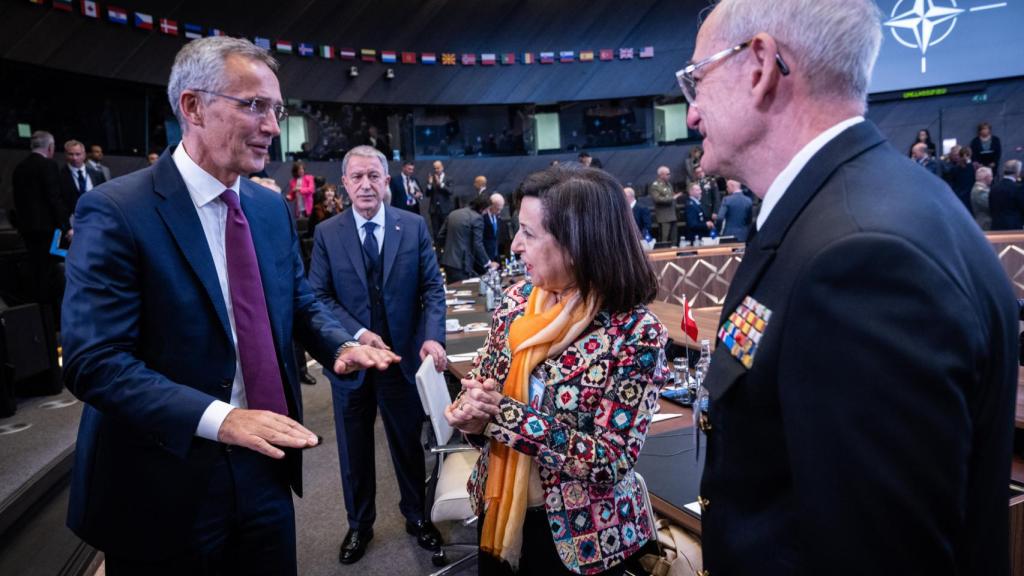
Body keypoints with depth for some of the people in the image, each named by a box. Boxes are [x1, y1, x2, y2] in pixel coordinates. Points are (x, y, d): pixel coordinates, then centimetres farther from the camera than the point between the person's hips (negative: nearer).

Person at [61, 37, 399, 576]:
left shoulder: (271, 207, 6)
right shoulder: (116, 211, -15)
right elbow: (93, 360, -19)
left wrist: (340, 345, -7)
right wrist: (216, 418, -29)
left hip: (263, 467, 6)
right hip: (166, 482, -5)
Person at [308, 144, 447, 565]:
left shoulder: (414, 226, -2)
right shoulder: (327, 234, -3)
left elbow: (433, 288, -3)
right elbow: (319, 297, -6)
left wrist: (433, 336, -18)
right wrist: (358, 334, -18)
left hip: (405, 355, 0)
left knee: (409, 443, 17)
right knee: (354, 449, 16)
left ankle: (416, 516, 38)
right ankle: (359, 524, 37)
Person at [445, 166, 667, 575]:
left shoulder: (635, 333, -22)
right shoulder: (517, 301, -6)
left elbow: (611, 461, -24)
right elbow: (481, 381, 5)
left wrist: (505, 414, -26)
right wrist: (470, 415, -16)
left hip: (580, 537, -5)